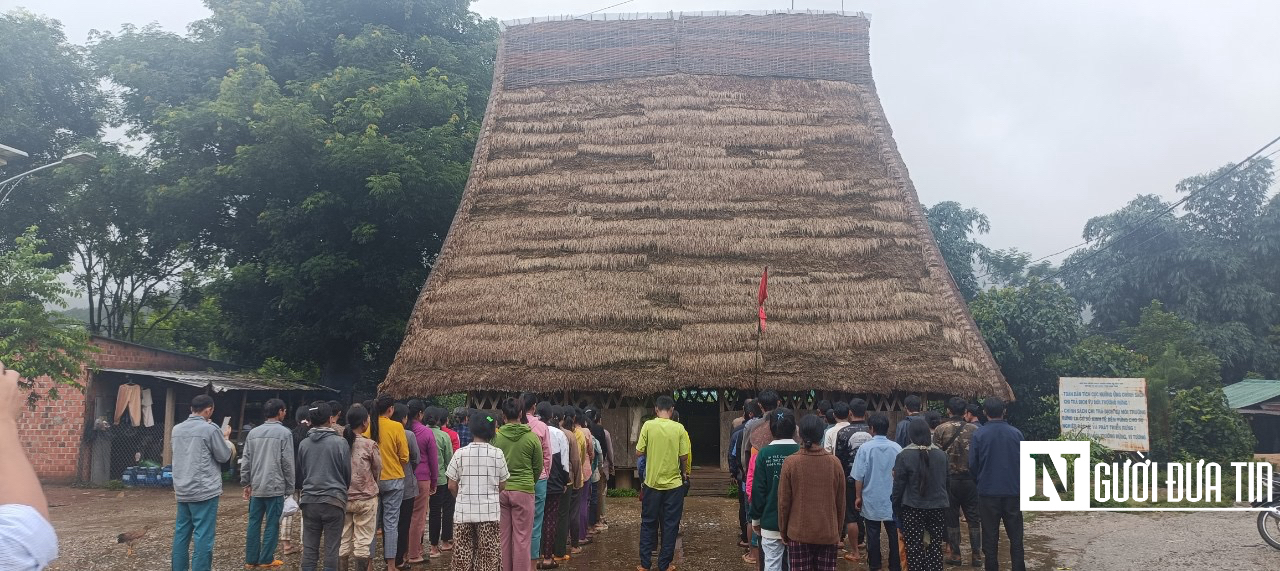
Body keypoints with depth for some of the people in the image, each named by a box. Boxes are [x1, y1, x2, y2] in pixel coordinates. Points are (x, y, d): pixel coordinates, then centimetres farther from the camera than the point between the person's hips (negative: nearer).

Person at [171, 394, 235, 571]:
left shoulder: (177, 429, 8)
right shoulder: (211, 429, -12)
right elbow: (224, 456, -3)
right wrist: (226, 438, 11)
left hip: (182, 491, 7)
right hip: (205, 490, -7)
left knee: (181, 533, 12)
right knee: (203, 536, -4)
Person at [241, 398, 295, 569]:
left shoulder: (253, 433, 7)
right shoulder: (284, 433, -8)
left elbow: (245, 460, 8)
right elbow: (288, 463, -8)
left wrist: (246, 483, 16)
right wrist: (289, 488, -1)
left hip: (256, 486, 5)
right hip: (275, 487, -5)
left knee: (254, 523, 10)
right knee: (272, 524, 2)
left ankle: (251, 558, 14)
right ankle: (266, 559, 4)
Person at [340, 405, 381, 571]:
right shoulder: (370, 445, -12)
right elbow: (378, 471, -1)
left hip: (344, 497, 4)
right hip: (366, 498, -4)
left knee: (343, 541, 12)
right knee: (363, 542, 4)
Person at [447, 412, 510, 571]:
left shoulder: (460, 454, -5)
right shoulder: (497, 454, -6)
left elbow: (452, 486, -1)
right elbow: (502, 485, 1)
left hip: (465, 512, 0)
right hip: (490, 511, 0)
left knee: (463, 554, 11)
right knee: (488, 554, 8)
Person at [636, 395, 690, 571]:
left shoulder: (648, 426, -7)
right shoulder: (679, 428, -6)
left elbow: (638, 453, -6)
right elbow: (684, 457, -5)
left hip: (652, 483, 1)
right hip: (674, 484, -1)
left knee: (648, 523, 12)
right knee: (670, 525, 9)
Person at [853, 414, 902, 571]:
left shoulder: (865, 448, -11)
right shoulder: (896, 448, -5)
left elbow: (859, 476, -8)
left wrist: (858, 496, 5)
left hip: (872, 500, -2)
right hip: (892, 499, 2)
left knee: (873, 534, 7)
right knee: (894, 534, 9)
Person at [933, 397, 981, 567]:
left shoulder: (941, 429, -5)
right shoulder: (975, 429, -1)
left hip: (949, 479, -1)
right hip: (971, 479, 1)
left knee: (951, 517, 8)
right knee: (974, 518, 9)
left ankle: (955, 555, 10)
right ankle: (976, 555, 9)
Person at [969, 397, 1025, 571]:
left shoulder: (978, 434, -8)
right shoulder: (1016, 433, -3)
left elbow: (972, 465, -5)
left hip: (988, 493, -2)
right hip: (1013, 492, 2)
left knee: (990, 537, 7)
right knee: (1016, 536, 11)